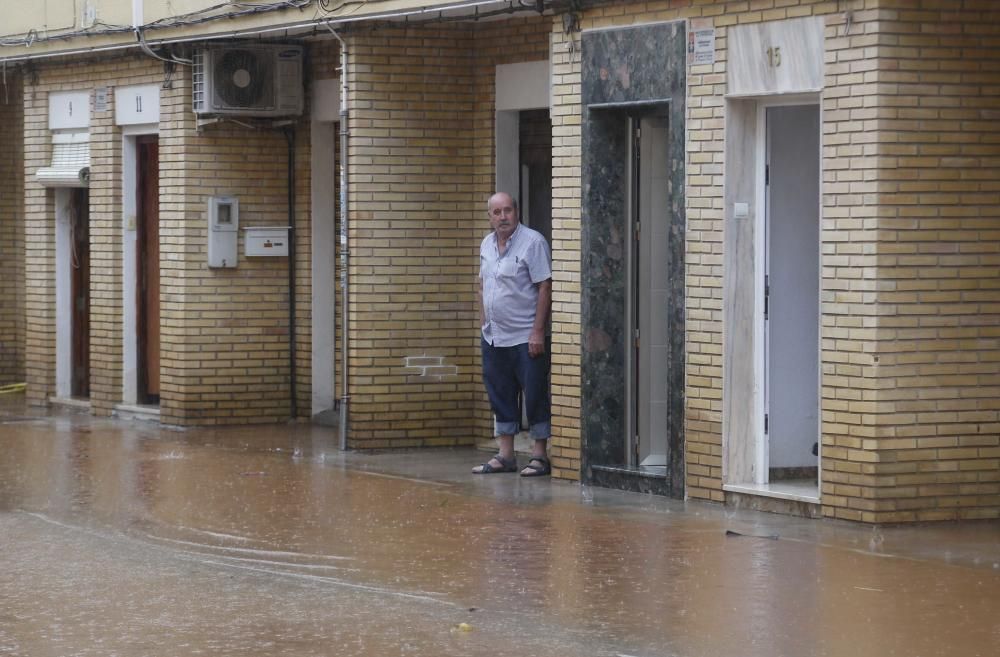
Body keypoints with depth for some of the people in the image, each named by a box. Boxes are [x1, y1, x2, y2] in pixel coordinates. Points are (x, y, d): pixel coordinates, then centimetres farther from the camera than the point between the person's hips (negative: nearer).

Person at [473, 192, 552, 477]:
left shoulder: (533, 242, -11)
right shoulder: (487, 245, 11)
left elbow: (545, 287, -14)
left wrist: (538, 331, -18)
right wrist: (483, 323, 14)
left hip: (525, 338, -7)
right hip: (493, 336, 7)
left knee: (535, 397, -2)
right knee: (501, 397, 11)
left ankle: (539, 456, 3)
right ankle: (505, 456, 18)